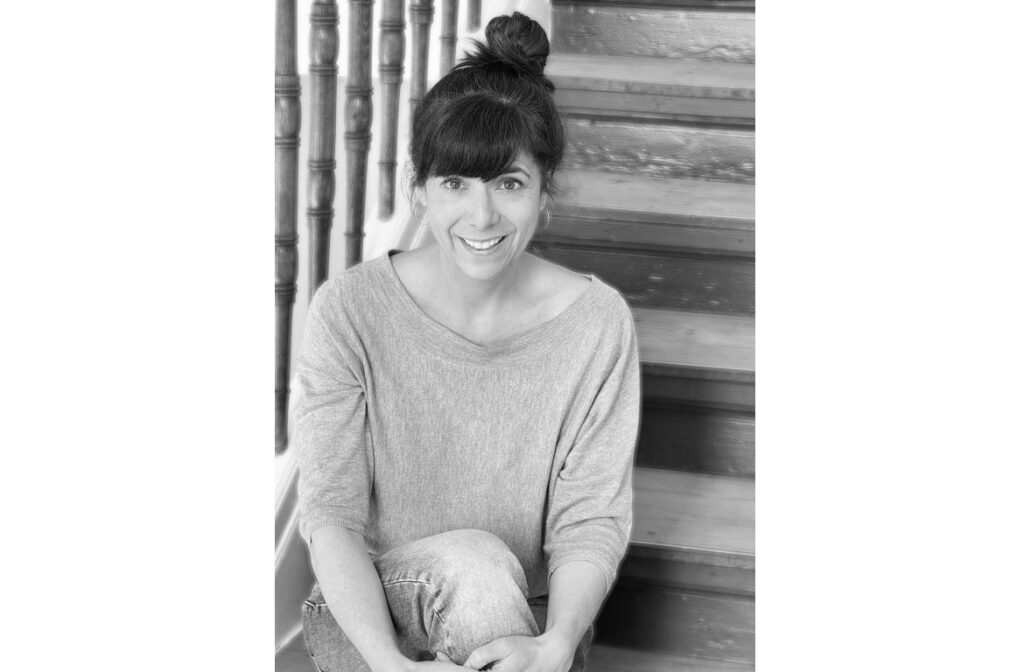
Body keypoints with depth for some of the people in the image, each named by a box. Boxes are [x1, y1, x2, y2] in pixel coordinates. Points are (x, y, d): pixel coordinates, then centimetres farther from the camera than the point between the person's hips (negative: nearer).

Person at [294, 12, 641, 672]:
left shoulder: (596, 322, -11)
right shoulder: (350, 309, -13)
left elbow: (592, 520, -10)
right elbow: (331, 512, -14)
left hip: (529, 617, 1)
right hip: (368, 612, -1)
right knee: (473, 559, -30)